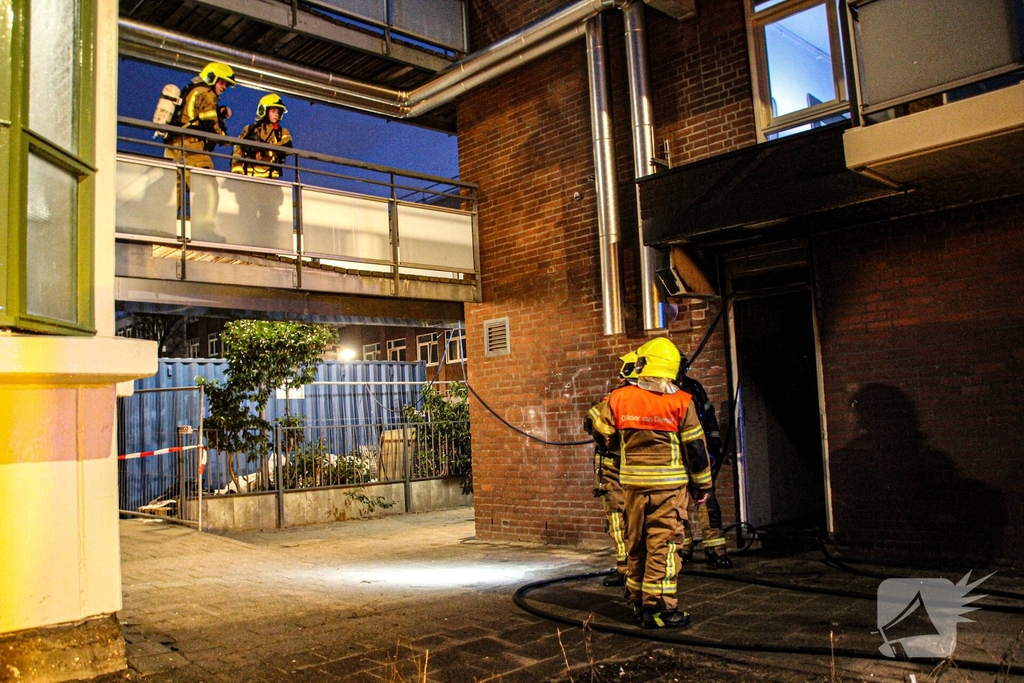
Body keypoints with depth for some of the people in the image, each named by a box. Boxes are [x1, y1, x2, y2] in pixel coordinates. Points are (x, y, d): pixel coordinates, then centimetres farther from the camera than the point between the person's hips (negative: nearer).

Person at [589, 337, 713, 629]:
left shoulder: (620, 398, -3)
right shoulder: (681, 402, -9)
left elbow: (600, 427, 11)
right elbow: (695, 446, -5)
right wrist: (702, 483, 7)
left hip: (633, 481, 3)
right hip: (669, 483, -3)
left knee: (636, 540, 16)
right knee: (663, 543, 0)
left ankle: (637, 598, 28)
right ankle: (658, 607, 0)